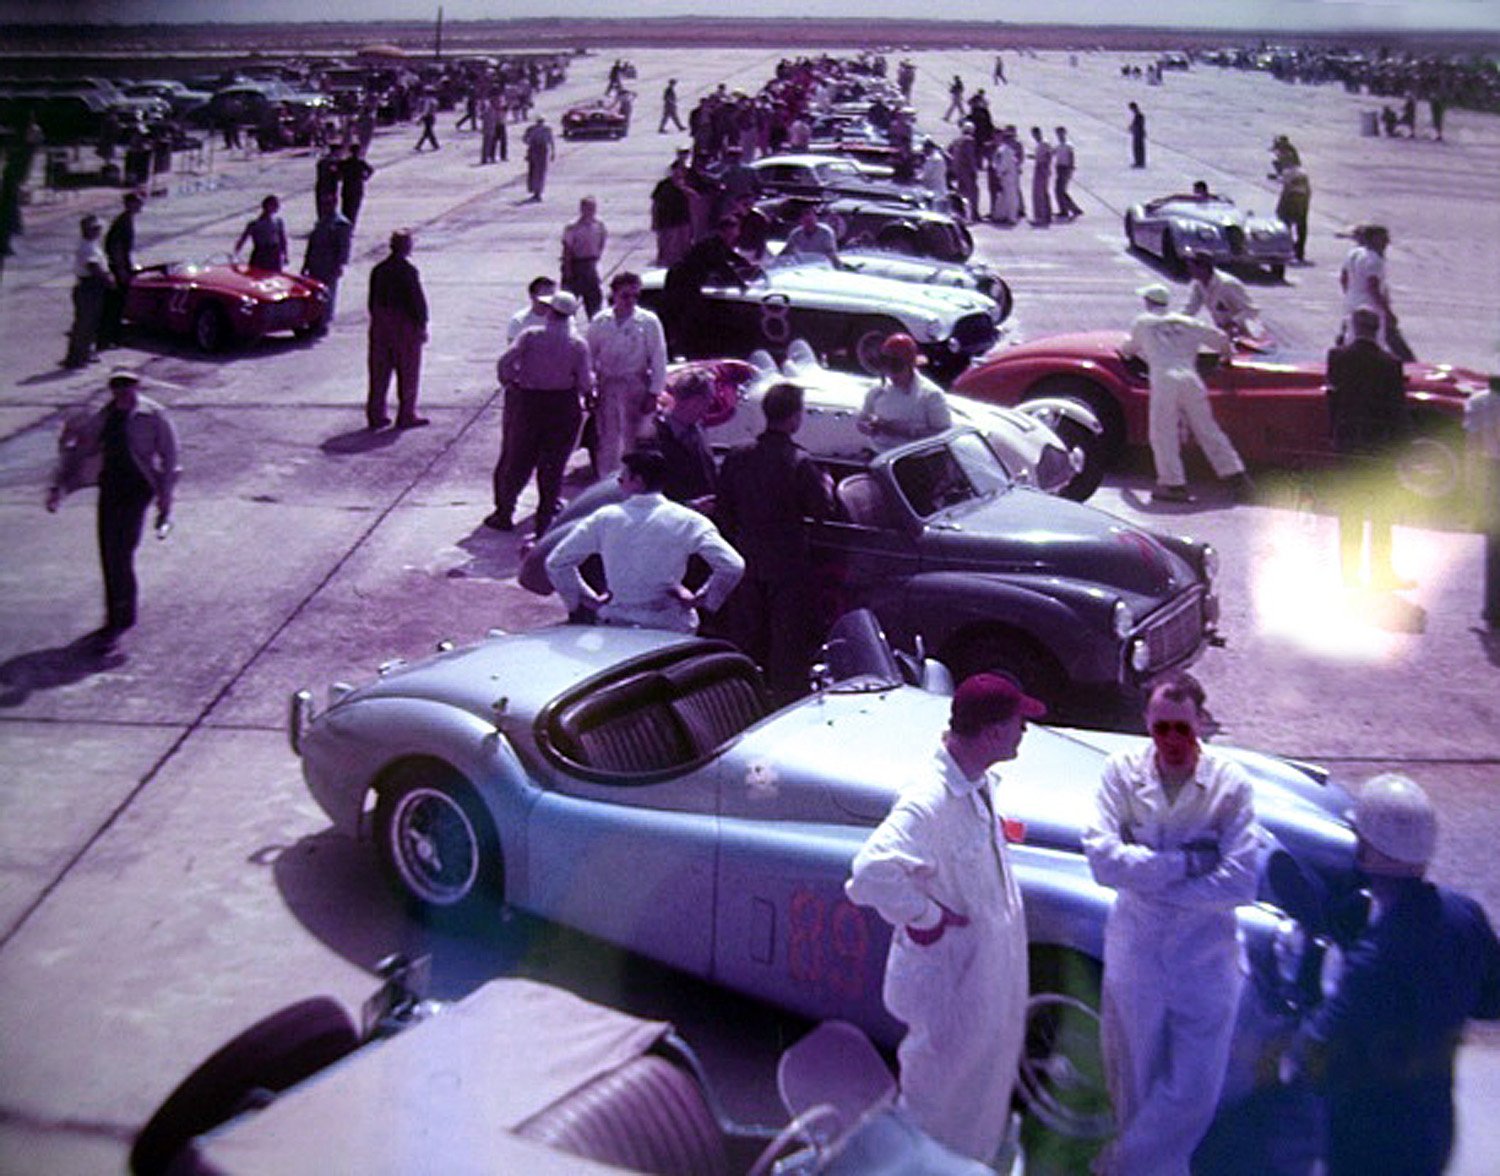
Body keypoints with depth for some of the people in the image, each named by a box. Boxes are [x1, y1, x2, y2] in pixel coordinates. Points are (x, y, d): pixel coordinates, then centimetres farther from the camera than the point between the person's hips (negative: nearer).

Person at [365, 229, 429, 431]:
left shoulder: (378, 270, 5)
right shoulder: (408, 271, -15)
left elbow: (372, 301, 10)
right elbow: (417, 301, -15)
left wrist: (377, 321, 17)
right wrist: (422, 325, -7)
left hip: (380, 325, 6)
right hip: (405, 326, -6)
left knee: (379, 372, 10)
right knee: (408, 373, 5)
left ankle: (375, 415, 12)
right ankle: (406, 415, 9)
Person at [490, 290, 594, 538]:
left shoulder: (530, 336, -5)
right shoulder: (579, 345, -4)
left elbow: (505, 362, -13)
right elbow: (585, 382, -10)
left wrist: (508, 383, 5)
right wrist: (588, 396, 11)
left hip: (529, 402, 0)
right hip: (564, 404, 0)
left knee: (518, 461, 13)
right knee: (553, 466, 7)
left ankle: (504, 513, 22)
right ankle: (545, 521, 8)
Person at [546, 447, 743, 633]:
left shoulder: (604, 519, -4)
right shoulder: (688, 521, -8)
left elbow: (556, 562, 2)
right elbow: (733, 566, -13)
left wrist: (591, 600, 8)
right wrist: (700, 599, -1)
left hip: (615, 625, 1)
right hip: (672, 630, -1)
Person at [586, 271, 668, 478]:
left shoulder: (648, 321, -5)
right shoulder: (600, 321, 3)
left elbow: (658, 360, -4)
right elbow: (590, 356, 8)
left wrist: (653, 394, -8)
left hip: (635, 385, -3)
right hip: (606, 384, 3)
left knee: (632, 440, 0)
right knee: (607, 441, 8)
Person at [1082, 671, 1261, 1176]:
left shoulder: (1231, 784, -12)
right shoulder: (1122, 771, -9)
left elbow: (1241, 883, -19)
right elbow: (1102, 860, -19)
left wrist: (1147, 880, -18)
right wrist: (1190, 861, -23)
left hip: (1206, 961, -1)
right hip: (1135, 957, 1)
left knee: (1193, 1091, 5)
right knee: (1135, 1082, 18)